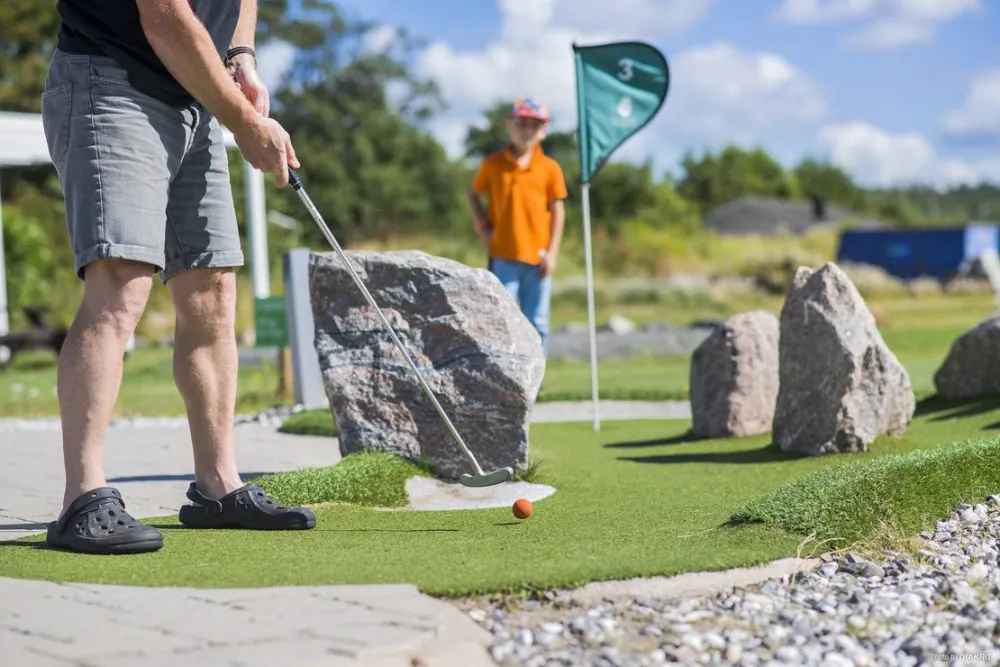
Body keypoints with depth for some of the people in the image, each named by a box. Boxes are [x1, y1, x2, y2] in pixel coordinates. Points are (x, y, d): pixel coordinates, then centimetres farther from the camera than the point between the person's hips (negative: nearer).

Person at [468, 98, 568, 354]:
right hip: (503, 256, -1)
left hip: (538, 257, 1)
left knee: (536, 323, 4)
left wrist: (552, 251, -2)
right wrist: (483, 227, 1)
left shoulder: (550, 168, 3)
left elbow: (557, 210, 4)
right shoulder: (493, 164, 4)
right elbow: (474, 194, 15)